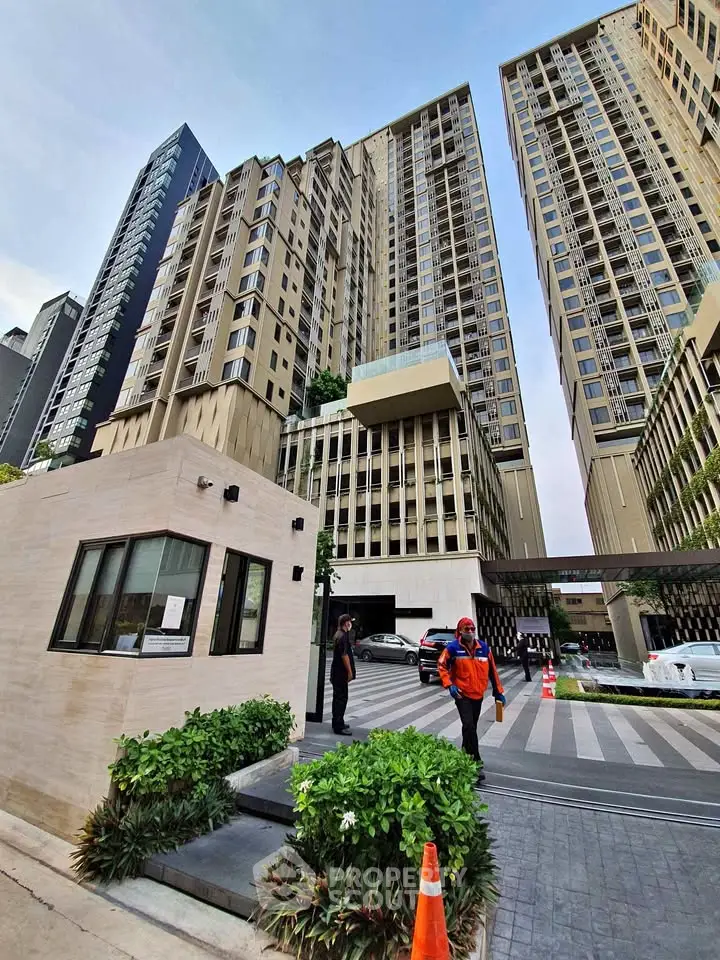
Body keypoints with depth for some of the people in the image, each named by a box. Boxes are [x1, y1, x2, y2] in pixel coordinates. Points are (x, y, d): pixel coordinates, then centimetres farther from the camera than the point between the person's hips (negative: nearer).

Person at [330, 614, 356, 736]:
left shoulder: (338, 634, 11)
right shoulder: (343, 636, -21)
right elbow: (344, 656, -23)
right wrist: (350, 672, -16)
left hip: (336, 672, 10)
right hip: (341, 673, -10)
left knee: (338, 697, 18)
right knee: (341, 698, -3)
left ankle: (337, 722, 29)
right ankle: (339, 726, 2)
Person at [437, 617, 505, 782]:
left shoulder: (484, 648, -3)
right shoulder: (453, 648, -15)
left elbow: (492, 671, 7)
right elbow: (441, 666, -7)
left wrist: (498, 692, 10)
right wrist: (449, 684, -17)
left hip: (478, 695, 4)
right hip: (462, 694, -4)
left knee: (472, 727, 16)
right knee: (469, 726, -12)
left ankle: (465, 755, 36)